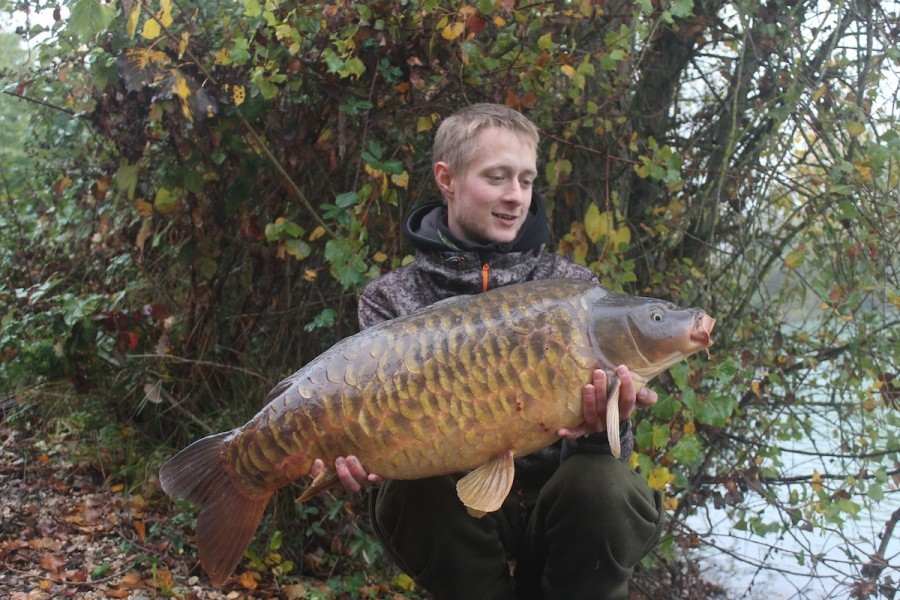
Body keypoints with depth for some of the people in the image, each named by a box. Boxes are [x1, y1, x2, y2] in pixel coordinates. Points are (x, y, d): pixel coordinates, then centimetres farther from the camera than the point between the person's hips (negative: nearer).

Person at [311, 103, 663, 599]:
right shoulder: (392, 299, 5)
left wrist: (602, 429, -29)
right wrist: (354, 455, -31)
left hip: (552, 517, 1)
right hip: (451, 521, 0)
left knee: (603, 483, -31)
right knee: (418, 486, -32)